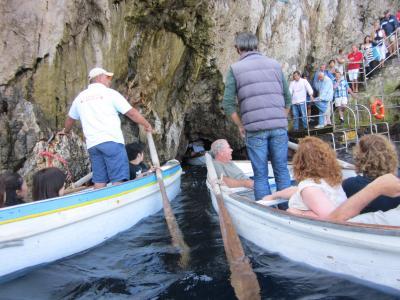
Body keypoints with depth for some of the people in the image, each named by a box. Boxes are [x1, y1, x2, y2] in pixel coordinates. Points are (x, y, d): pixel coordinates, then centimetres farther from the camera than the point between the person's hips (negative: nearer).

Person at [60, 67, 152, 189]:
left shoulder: (80, 97, 19)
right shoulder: (110, 93, 3)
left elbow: (70, 119, 33)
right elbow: (132, 113, 0)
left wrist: (65, 131, 53)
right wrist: (147, 125, 13)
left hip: (92, 144, 6)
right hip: (111, 140, -6)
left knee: (99, 181, 9)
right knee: (118, 179, -6)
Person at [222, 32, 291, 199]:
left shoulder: (235, 69, 4)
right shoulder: (274, 64, 13)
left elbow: (228, 104, -3)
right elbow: (287, 99, 11)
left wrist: (240, 126, 8)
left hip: (254, 129, -2)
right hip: (279, 126, 2)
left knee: (260, 175, 5)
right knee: (282, 171, 10)